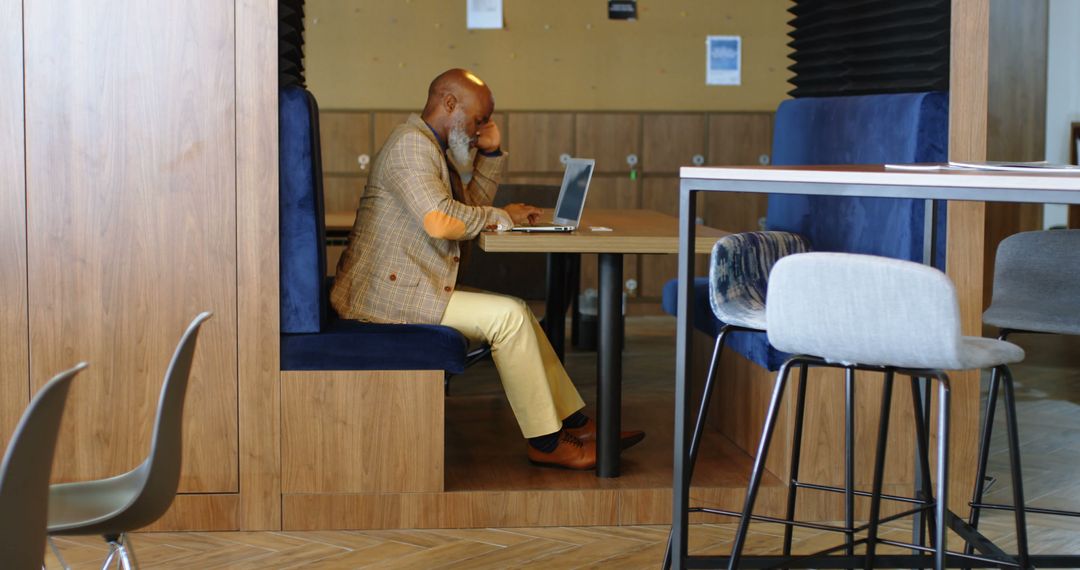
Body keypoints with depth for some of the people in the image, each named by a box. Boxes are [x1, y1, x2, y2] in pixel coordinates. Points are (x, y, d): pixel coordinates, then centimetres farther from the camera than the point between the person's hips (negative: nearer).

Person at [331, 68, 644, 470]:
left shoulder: (433, 147, 19)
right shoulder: (411, 143, -14)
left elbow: (472, 207, 25)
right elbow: (440, 220, -28)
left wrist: (491, 153, 13)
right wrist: (503, 217, -13)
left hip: (400, 290, 11)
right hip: (385, 296, -11)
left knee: (516, 313, 9)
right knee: (508, 316, -17)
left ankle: (576, 425, 12)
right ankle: (545, 443, -10)